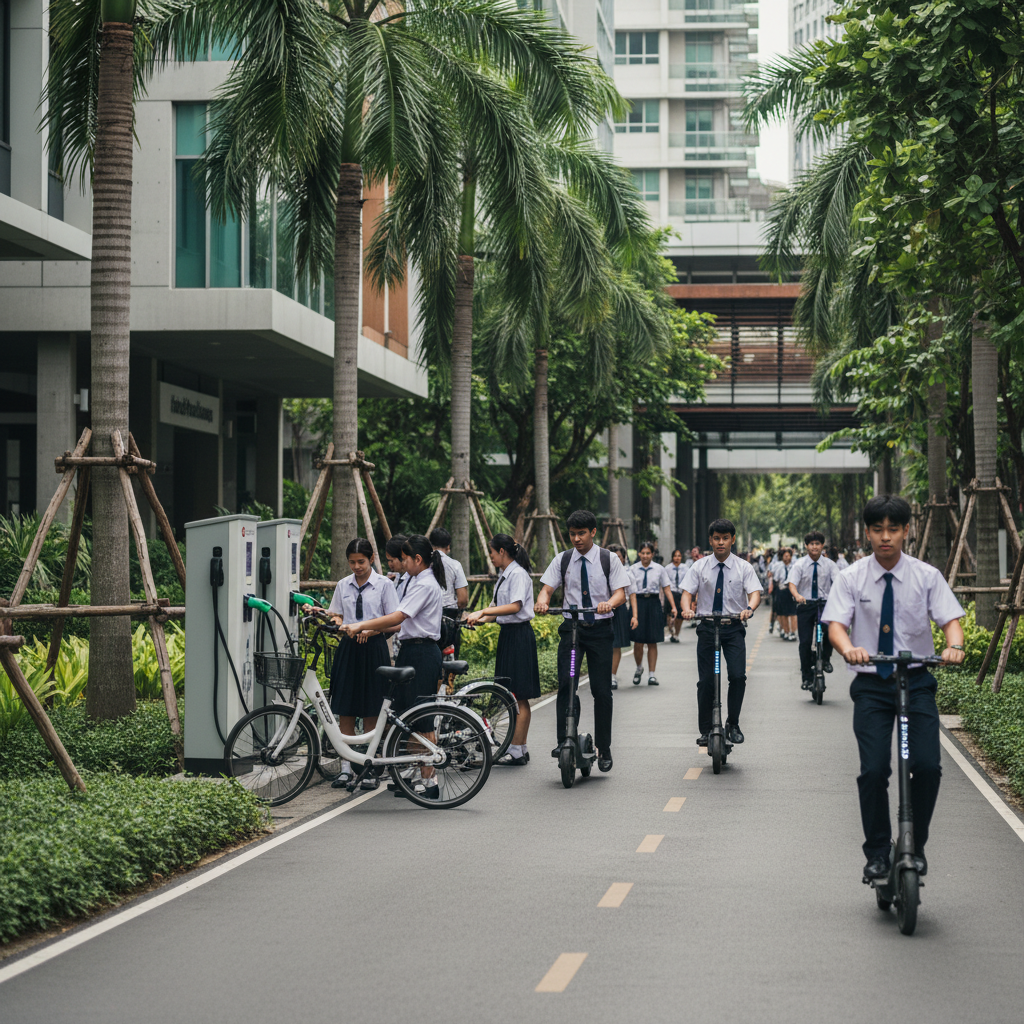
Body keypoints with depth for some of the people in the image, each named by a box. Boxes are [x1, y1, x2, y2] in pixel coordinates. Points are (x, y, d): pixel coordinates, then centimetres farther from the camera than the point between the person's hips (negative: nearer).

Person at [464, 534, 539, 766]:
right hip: (507, 634, 10)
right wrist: (480, 619, 1)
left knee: (519, 696, -5)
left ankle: (517, 751, -3)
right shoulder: (503, 575, 16)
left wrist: (483, 612, -26)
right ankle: (520, 747, 17)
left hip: (519, 635, -10)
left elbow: (515, 606, -24)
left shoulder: (518, 574, -13)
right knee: (512, 696, 12)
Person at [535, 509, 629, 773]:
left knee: (602, 689, 0)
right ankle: (564, 741, -12)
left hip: (600, 629, -1)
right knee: (565, 684, -14)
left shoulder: (609, 560, 2)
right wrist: (542, 601, -21)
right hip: (571, 628, 1)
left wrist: (609, 603, -26)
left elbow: (620, 592, -3)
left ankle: (604, 748, 9)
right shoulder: (562, 560, 7)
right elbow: (547, 588, 2)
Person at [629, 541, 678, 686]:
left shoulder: (659, 569, 5)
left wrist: (673, 607, -3)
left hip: (653, 604, 1)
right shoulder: (633, 569, 3)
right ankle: (639, 668, 24)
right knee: (638, 641, -2)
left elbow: (666, 588, 5)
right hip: (638, 602, 0)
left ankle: (651, 674, 11)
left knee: (652, 642, 3)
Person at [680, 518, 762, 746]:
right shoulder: (700, 567, 5)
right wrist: (687, 608, -22)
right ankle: (705, 731, 12)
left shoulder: (743, 567, 3)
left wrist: (749, 608, -30)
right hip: (707, 627, 1)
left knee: (738, 676, -16)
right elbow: (688, 592, 0)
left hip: (734, 627, -1)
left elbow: (754, 593, -7)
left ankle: (733, 725, -1)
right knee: (706, 681, 1)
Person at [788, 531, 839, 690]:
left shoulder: (829, 565, 4)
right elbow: (792, 583, -12)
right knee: (805, 641, -4)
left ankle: (825, 658, -4)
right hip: (805, 605, 0)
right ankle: (806, 676, 9)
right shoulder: (800, 565, 1)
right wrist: (797, 595, -34)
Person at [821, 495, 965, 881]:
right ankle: (877, 852, 6)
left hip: (916, 682, 0)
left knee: (928, 765, -14)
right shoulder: (851, 578, 0)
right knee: (873, 770, -12)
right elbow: (836, 624, -10)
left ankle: (916, 846, 6)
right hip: (871, 685, 0)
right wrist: (848, 648, -34)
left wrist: (954, 645, -30)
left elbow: (950, 619, -7)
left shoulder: (926, 576, 1)